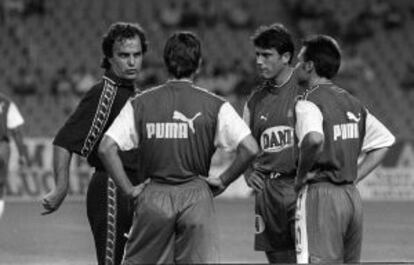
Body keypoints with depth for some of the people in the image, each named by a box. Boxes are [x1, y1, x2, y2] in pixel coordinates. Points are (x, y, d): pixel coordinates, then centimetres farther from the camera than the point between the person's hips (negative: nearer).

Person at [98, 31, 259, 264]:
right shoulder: (214, 105, -2)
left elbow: (106, 148, -4)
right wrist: (223, 181, 1)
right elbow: (250, 149, -10)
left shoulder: (140, 103, 3)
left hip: (154, 197, 1)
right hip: (196, 196, -1)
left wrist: (129, 190, 1)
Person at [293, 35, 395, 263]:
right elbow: (384, 140, 22)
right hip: (352, 197, 8)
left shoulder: (308, 103, -10)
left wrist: (301, 175, -15)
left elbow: (314, 139, -30)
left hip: (319, 195, -8)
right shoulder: (353, 103, 15)